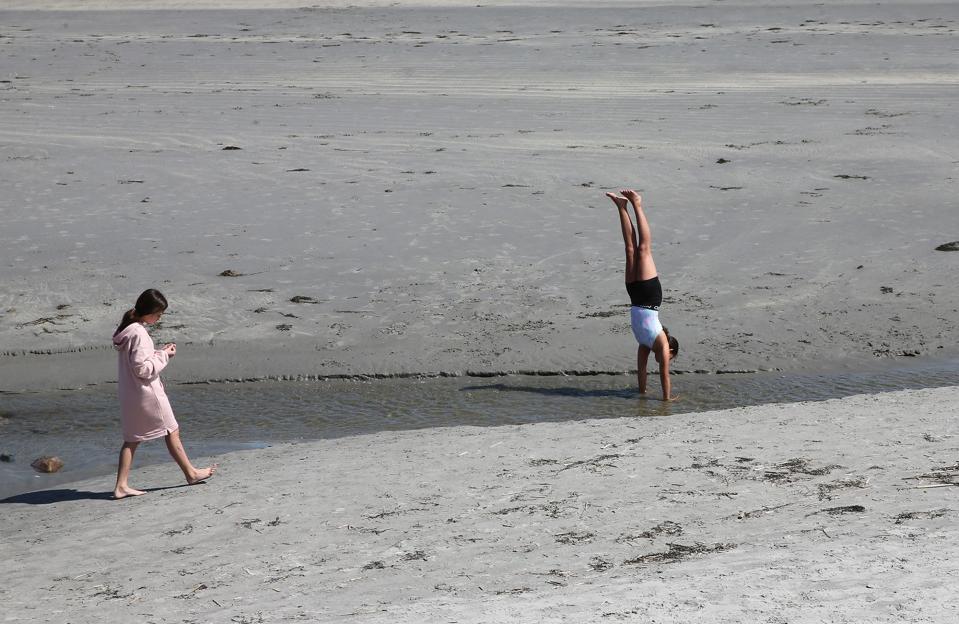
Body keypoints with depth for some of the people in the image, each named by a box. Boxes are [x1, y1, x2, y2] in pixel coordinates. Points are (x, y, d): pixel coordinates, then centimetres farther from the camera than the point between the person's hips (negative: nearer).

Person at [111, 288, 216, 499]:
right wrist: (163, 356, -12)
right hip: (147, 393, -9)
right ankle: (191, 473, 22)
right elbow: (143, 369, -23)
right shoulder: (139, 334, -22)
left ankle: (121, 485, 6)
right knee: (171, 432, 8)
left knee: (132, 439, 10)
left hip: (129, 395, 9)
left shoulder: (126, 329, 8)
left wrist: (160, 353, 7)